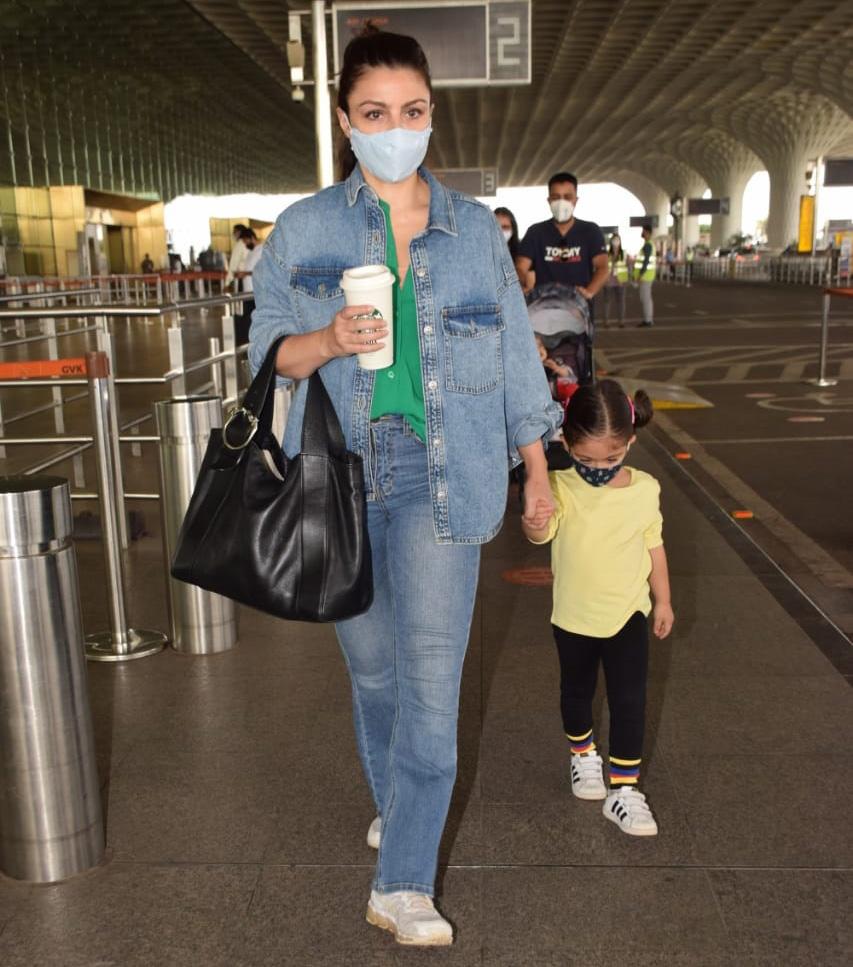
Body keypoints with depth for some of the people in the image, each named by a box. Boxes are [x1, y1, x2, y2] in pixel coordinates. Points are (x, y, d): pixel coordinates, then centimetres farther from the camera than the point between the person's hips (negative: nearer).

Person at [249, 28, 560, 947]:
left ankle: (402, 884, 5)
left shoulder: (475, 228, 6)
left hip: (444, 474, 0)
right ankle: (392, 797, 40)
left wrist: (537, 471, 10)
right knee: (370, 659, 14)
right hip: (341, 468, 1)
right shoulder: (303, 228, 3)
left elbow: (512, 353, 10)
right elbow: (267, 348, 3)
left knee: (432, 669, -6)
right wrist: (330, 340, -19)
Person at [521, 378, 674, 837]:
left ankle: (624, 789, 14)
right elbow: (544, 530, -36)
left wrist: (663, 600, 10)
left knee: (629, 701, 0)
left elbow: (654, 546, 3)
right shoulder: (560, 489, -18)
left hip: (627, 614, 0)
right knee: (576, 693, 20)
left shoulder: (644, 489, -10)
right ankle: (583, 755, 47)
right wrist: (534, 524, -60)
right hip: (573, 616, 0)